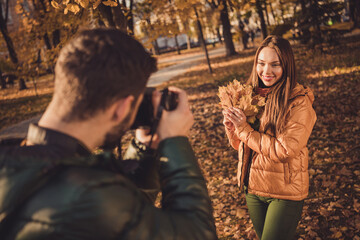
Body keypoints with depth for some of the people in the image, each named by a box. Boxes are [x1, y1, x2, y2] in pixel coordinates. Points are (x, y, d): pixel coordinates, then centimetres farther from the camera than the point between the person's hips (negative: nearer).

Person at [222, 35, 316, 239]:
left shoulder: (299, 102, -17)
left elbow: (284, 150, -23)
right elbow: (240, 145, 6)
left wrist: (244, 129, -21)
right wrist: (231, 127, -14)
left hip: (286, 192, -6)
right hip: (253, 187, 6)